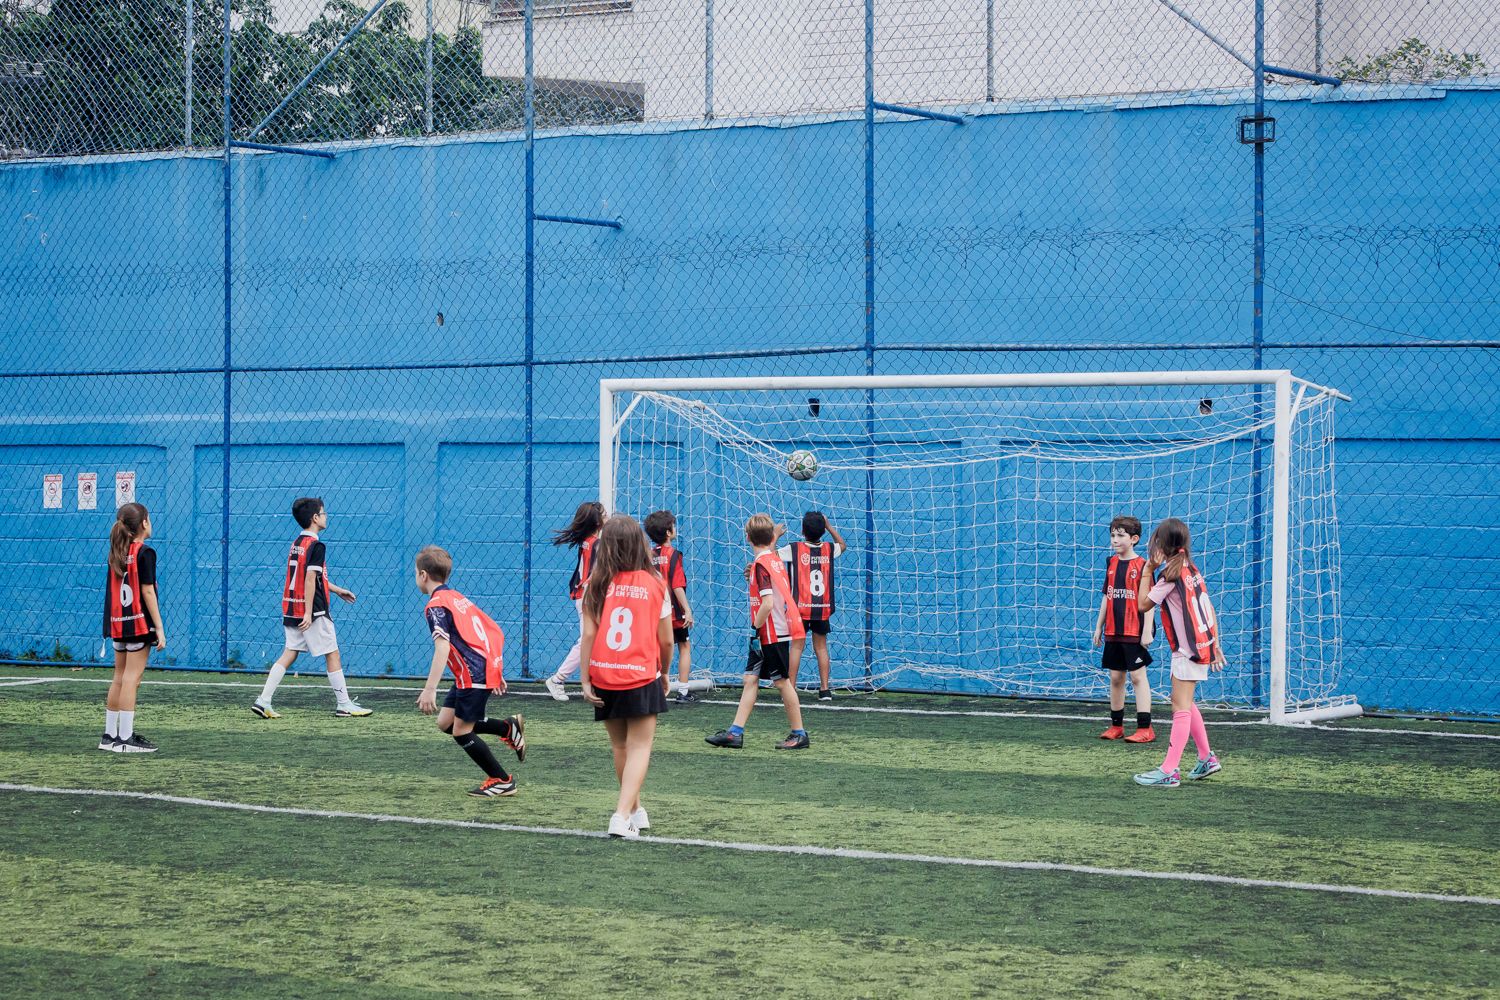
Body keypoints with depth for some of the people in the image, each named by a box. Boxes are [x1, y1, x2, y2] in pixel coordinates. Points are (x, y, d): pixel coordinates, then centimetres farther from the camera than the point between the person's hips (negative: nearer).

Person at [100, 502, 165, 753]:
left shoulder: (116, 553, 10)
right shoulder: (145, 553, -10)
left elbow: (115, 589, 8)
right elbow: (147, 592, -13)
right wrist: (160, 629, -13)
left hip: (118, 622, 7)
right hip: (139, 622, -7)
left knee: (120, 677, 13)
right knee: (131, 677, -6)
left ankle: (110, 735, 17)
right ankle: (125, 738, -8)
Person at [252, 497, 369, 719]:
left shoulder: (297, 543, 14)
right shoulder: (316, 546, -14)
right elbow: (310, 579, -21)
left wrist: (338, 590, 31)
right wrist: (309, 613, -23)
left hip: (291, 609, 9)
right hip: (312, 610, -8)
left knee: (289, 653, 8)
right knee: (332, 654, 1)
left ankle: (263, 701, -1)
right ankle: (344, 705, 6)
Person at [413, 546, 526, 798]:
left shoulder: (436, 606, -11)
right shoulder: (457, 597, 17)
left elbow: (442, 648, -24)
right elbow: (494, 631, 20)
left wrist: (430, 689, -28)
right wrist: (495, 671, 27)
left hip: (474, 674, -9)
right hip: (489, 666, 9)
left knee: (461, 732, 0)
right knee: (446, 722, 13)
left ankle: (502, 781, 7)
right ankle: (509, 728, 14)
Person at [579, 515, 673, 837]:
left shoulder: (596, 584, -2)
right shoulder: (655, 584, -1)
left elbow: (588, 635, -6)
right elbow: (666, 640, 3)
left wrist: (585, 678, -1)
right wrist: (664, 674, 19)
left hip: (604, 678, 2)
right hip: (642, 678, -2)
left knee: (619, 746, 18)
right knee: (639, 747, 0)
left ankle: (635, 810, 32)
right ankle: (623, 815, -16)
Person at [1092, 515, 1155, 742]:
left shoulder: (1142, 566, -8)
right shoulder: (1111, 564, 10)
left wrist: (1147, 631, -16)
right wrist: (1099, 627, 16)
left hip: (1134, 632, -6)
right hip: (1113, 632, 6)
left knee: (1138, 676, -7)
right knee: (1115, 677, 11)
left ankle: (1145, 728, -7)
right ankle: (1116, 725, 20)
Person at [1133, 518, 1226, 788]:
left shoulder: (1171, 574, -16)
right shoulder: (1191, 570, 10)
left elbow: (1143, 604, -11)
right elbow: (1209, 608, 12)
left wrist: (1148, 571, -4)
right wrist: (1215, 644, 17)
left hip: (1188, 649, -9)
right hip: (1203, 643, 9)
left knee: (1181, 707, -11)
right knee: (1184, 704, 20)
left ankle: (1169, 771, -13)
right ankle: (1207, 759, 27)